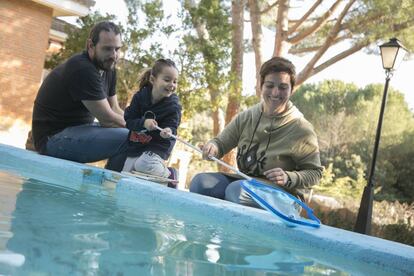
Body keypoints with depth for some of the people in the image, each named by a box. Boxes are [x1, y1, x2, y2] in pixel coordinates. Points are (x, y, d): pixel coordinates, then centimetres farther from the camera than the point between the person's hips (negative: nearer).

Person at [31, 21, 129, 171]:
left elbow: (115, 110, 8)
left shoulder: (108, 69, 6)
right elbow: (107, 119, -21)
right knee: (128, 139, -24)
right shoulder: (82, 69, -22)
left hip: (76, 129, 10)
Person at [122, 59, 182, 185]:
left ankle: (168, 174, -4)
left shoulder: (173, 105, -11)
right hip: (134, 147, 4)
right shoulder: (140, 96, -6)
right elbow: (128, 121, -8)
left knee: (142, 165, -32)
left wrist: (168, 131, -38)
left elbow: (172, 126, -13)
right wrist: (143, 123, -29)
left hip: (156, 148, -4)